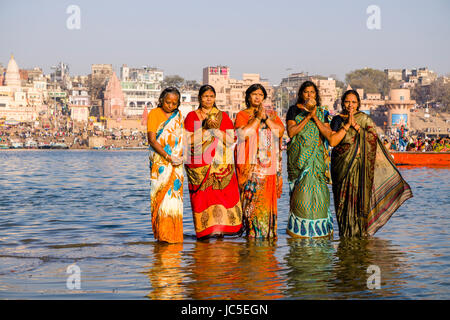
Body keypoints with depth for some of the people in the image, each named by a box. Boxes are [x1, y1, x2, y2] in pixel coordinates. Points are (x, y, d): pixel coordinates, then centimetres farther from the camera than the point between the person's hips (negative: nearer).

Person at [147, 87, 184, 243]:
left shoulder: (179, 115, 14)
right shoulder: (154, 114, 0)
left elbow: (182, 138, 15)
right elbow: (152, 140, -7)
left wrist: (180, 156, -5)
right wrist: (168, 157, -15)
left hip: (176, 164, 4)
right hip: (160, 162, -3)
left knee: (174, 194, -2)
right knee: (160, 194, -7)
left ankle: (173, 234, 2)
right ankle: (160, 232, -3)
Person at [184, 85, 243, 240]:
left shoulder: (223, 116, 12)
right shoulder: (192, 116, 8)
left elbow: (231, 140, 2)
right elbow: (189, 141, -4)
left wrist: (216, 129, -10)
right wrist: (206, 129, -12)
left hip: (222, 165, 1)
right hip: (200, 165, -1)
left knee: (223, 195, -7)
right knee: (203, 196, -7)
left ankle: (221, 228, -2)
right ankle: (205, 230, -4)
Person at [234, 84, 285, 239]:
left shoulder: (271, 114, 17)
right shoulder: (242, 115, 7)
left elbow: (280, 131, 1)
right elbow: (244, 133, -11)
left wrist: (266, 117, -6)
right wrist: (257, 117, -9)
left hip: (269, 163, 3)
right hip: (250, 164, -3)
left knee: (268, 196, 0)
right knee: (252, 195, -10)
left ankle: (269, 231, 6)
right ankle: (252, 230, -5)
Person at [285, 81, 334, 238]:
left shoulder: (322, 112, 14)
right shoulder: (294, 110, 7)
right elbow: (291, 132, -6)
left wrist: (315, 117, -8)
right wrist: (308, 117, -10)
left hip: (317, 155, 2)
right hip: (299, 155, -2)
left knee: (318, 189, -7)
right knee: (301, 191, -8)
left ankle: (320, 228, 0)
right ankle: (299, 228, -2)